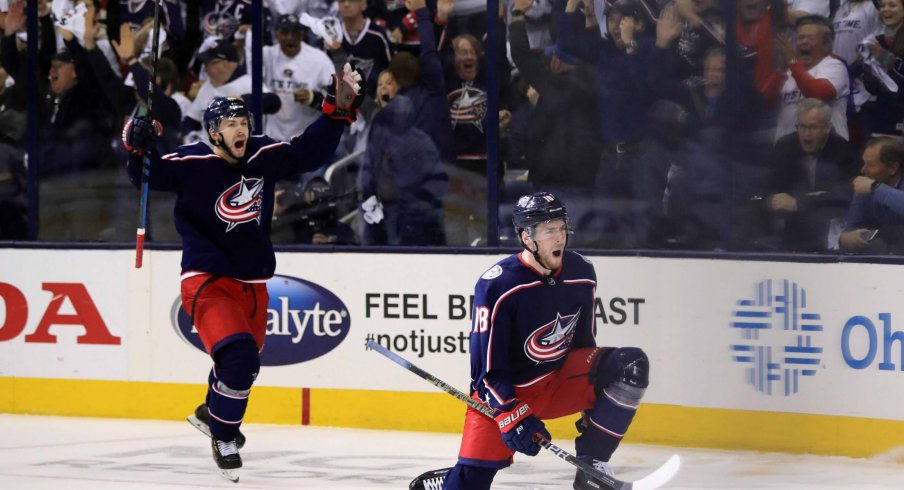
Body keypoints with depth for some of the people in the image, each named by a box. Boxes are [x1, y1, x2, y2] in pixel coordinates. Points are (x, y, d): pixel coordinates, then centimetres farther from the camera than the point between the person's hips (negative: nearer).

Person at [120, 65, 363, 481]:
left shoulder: (264, 156, -1)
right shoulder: (191, 163, -15)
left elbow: (310, 151, 6)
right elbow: (148, 176, -14)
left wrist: (339, 109, -4)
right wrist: (138, 147, -33)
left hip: (253, 282, 7)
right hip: (208, 282, -7)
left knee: (247, 362, 21)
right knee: (238, 358, -22)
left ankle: (211, 413, 50)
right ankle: (223, 437, 0)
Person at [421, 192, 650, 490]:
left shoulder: (582, 273, -4)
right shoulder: (497, 285, -21)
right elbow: (487, 367, -18)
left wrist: (592, 398, 12)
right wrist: (511, 414, -26)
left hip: (561, 379, 5)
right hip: (504, 392, -5)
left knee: (632, 367, -18)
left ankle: (591, 465, -10)